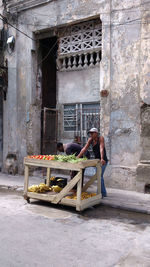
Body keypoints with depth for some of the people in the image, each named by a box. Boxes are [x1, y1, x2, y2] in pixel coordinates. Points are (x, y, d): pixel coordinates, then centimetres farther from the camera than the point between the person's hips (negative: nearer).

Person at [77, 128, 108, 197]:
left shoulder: (101, 138, -18)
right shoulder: (90, 140, -1)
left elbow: (101, 148, -31)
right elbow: (84, 148, -5)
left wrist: (102, 159, -44)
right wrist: (77, 157, -13)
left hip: (103, 161, -7)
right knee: (99, 176, 15)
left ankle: (101, 193, -9)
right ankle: (104, 193, 28)